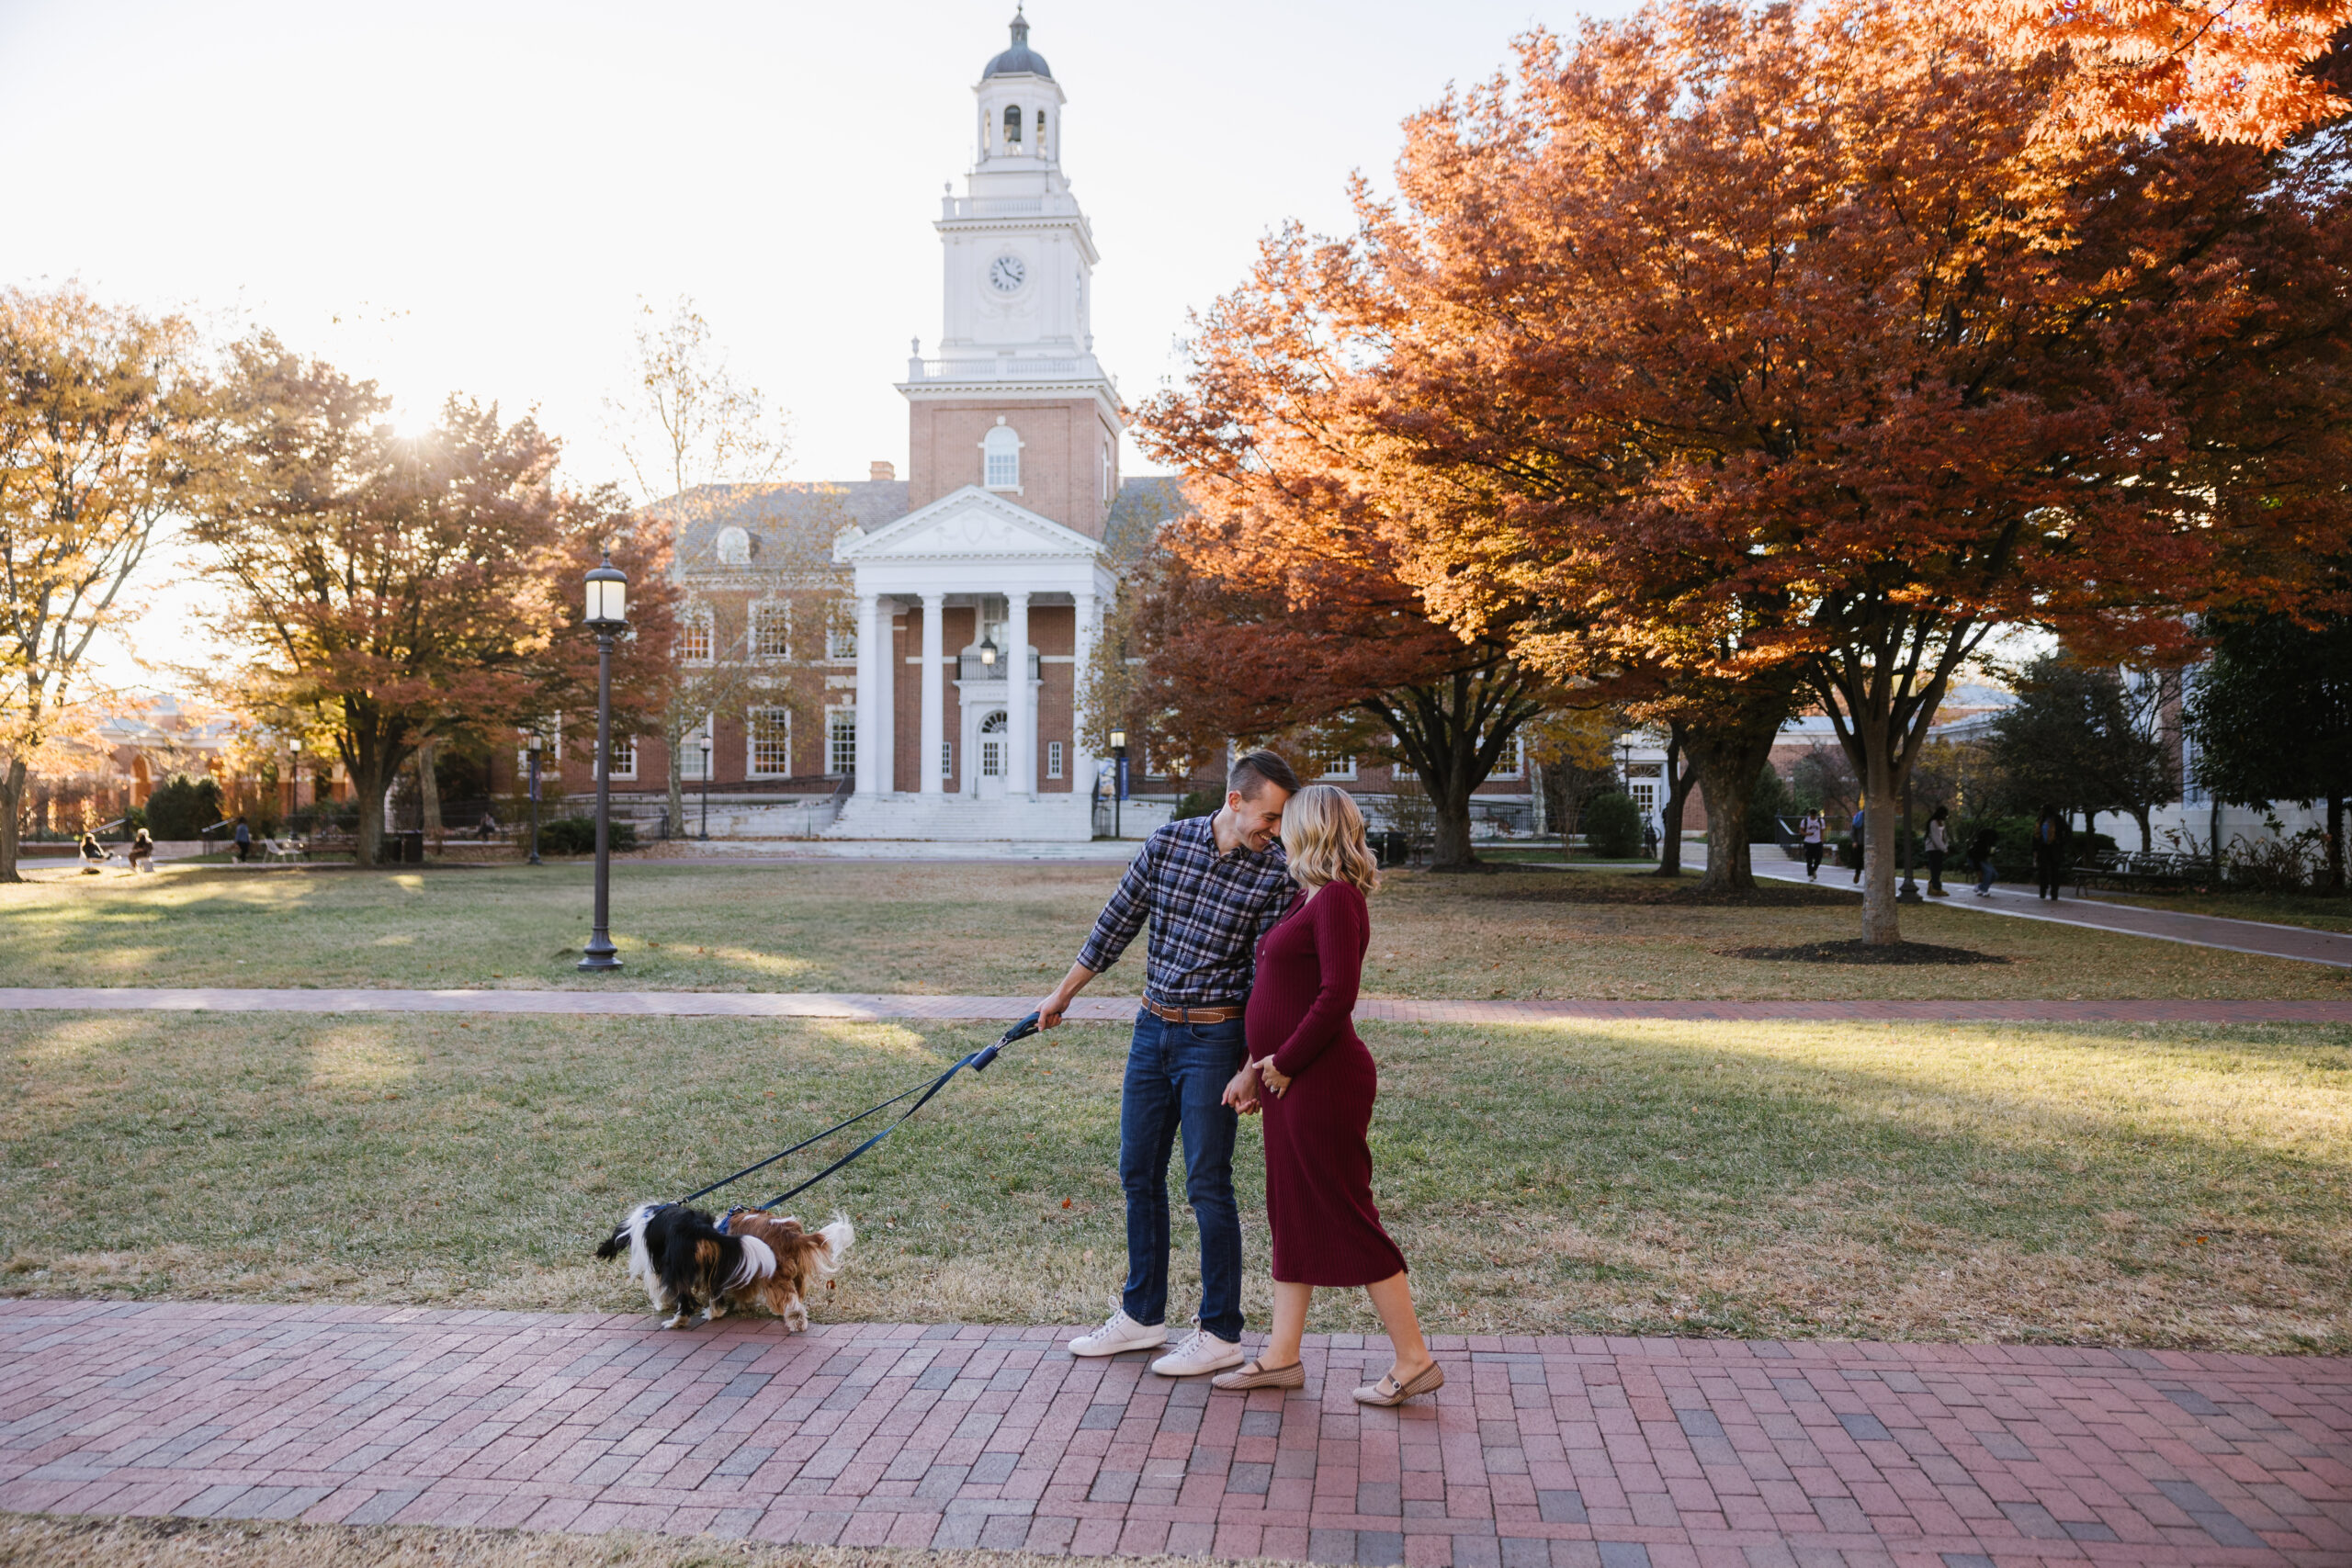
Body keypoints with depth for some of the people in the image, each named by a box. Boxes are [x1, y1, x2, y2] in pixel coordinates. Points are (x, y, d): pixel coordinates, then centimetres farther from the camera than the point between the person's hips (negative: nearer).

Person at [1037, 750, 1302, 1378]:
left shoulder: (1275, 874, -10)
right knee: (1139, 1175, 12)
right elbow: (1116, 925, 9)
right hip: (1152, 1027, 5)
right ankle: (1142, 1315, 27)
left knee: (1207, 1185, -1)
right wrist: (1062, 994, 16)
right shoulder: (1167, 843, -1)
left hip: (1214, 1038, -4)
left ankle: (1221, 1333, 13)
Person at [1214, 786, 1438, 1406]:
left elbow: (1337, 995, -24)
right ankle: (1282, 1356, 23)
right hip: (1291, 1082, 10)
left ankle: (1415, 1360, 8)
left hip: (1323, 1081, -10)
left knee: (1346, 1216, -3)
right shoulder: (1310, 900, 14)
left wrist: (1283, 1063, -17)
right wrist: (1255, 1068, 16)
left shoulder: (1337, 899, -16)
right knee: (1292, 1214, 14)